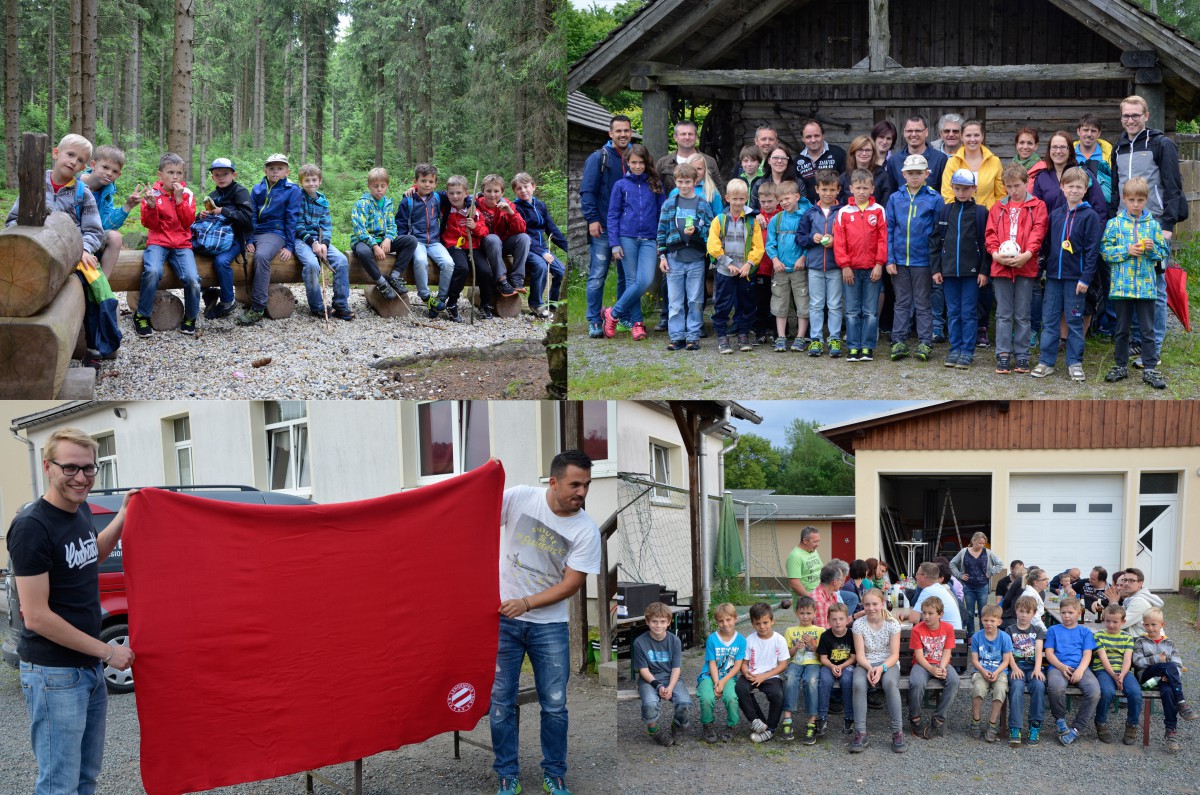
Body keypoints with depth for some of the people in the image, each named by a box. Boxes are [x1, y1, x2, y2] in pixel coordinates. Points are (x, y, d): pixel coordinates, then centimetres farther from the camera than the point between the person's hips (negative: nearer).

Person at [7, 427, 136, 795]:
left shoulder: (81, 510, 6)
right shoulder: (32, 527, -20)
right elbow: (36, 617, -21)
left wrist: (123, 516, 14)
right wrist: (107, 651, -15)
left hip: (89, 667, 9)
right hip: (54, 674, -9)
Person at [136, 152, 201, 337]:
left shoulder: (187, 194, 8)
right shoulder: (153, 193, 4)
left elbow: (189, 222, -2)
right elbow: (150, 224, -1)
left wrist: (179, 199, -10)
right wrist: (151, 206, -18)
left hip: (182, 244, 2)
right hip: (158, 242, -2)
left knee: (193, 279, -23)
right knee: (152, 271, -33)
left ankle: (190, 318, 3)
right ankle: (141, 316, -15)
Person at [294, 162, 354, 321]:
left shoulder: (323, 201, 14)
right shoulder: (298, 197, -2)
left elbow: (327, 225, 7)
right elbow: (298, 225, -8)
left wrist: (324, 244, -11)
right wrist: (312, 242, -17)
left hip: (319, 240, 5)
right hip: (301, 239, -5)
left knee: (342, 260, -17)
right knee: (312, 264, -33)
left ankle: (341, 305, -11)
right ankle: (317, 307, -19)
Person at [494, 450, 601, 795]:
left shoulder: (587, 530, -10)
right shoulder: (519, 497, -11)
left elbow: (571, 584, -9)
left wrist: (525, 603, -19)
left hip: (548, 624, 0)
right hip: (503, 617, 0)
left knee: (555, 705, 4)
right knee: (501, 702, 4)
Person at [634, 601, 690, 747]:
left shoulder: (674, 640, -1)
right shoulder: (640, 642, -7)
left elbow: (676, 668, -2)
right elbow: (643, 669, -5)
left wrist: (670, 688, -20)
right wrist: (658, 686, -20)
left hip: (670, 679, 2)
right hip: (649, 680, -2)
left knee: (685, 703, -28)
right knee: (650, 704, -36)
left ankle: (677, 728, 6)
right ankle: (653, 730, -3)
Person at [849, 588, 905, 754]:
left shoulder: (892, 624, -2)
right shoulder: (859, 624, 0)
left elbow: (894, 655, -6)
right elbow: (859, 655, -4)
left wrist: (881, 668, -25)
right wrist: (869, 668, -25)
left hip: (888, 664, -1)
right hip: (866, 664, 1)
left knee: (890, 682, -36)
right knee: (858, 683, -34)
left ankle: (897, 732, -30)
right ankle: (860, 733, -30)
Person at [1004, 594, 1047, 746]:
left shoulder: (1037, 631, 18)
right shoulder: (1009, 630, 13)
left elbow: (1039, 651, 4)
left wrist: (1037, 669, -14)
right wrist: (1014, 668, -16)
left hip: (1032, 667, 1)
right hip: (1016, 666, -1)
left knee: (1039, 685, -31)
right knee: (1017, 686, -32)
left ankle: (1035, 726, -23)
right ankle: (1015, 729, -35)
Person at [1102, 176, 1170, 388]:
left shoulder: (1153, 225, 5)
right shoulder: (1115, 223, 1)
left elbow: (1165, 252, 9)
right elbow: (1105, 250, -4)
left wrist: (1153, 249, -10)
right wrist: (1126, 251, -14)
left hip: (1146, 286, 1)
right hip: (1121, 285, -1)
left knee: (1148, 328, 3)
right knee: (1122, 328, 10)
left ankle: (1150, 369, 8)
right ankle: (1121, 366, 21)